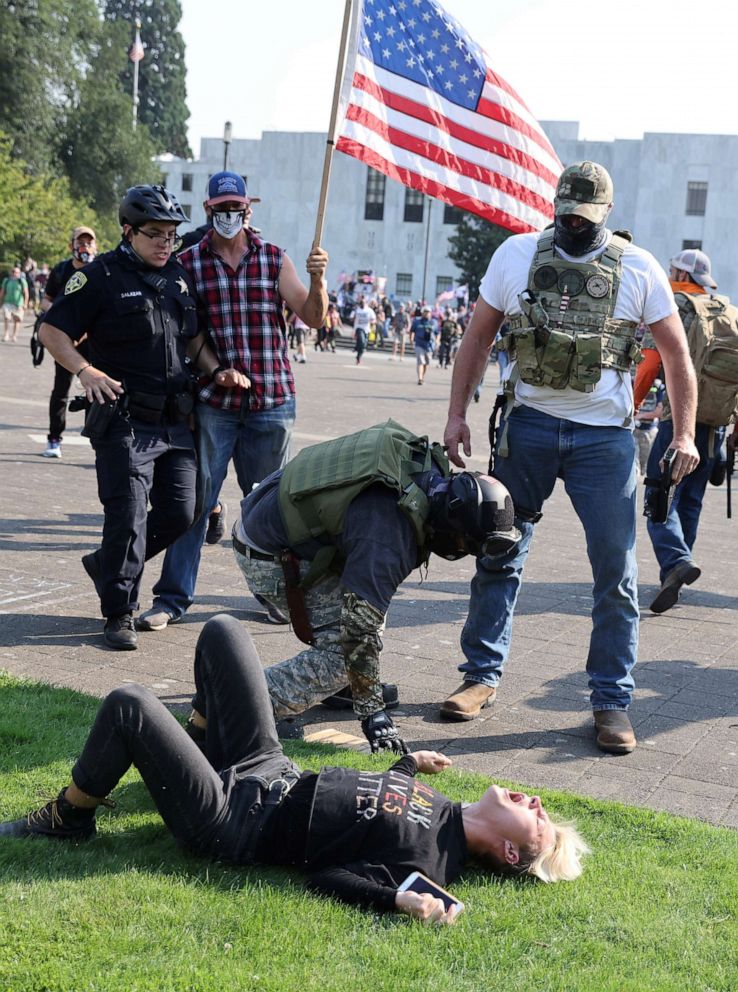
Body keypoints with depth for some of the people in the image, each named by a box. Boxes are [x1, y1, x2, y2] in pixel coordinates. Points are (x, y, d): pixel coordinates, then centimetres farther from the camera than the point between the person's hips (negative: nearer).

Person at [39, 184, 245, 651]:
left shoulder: (179, 276, 14)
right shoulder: (102, 276, -5)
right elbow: (52, 331, -5)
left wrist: (217, 371, 7)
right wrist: (86, 371, -20)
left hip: (175, 419, 7)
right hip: (124, 420, -6)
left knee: (180, 514, 7)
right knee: (128, 516, -6)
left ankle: (107, 565, 29)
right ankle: (120, 615, 8)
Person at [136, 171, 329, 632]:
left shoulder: (275, 260, 7)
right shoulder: (188, 264, 4)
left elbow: (313, 317, 3)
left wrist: (317, 280, -15)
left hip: (272, 402, 1)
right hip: (212, 402, -1)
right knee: (194, 499, -1)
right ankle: (172, 598, 8)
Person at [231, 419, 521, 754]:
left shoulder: (428, 463, -5)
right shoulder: (388, 537, -32)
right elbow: (361, 628, -28)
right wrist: (371, 712, -20)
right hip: (270, 559, -10)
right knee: (343, 649, -11)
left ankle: (343, 686, 26)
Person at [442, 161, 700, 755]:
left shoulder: (638, 268, 0)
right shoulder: (517, 255, 3)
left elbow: (676, 353, 6)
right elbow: (478, 338, 9)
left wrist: (685, 433, 0)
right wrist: (457, 414, 4)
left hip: (605, 437, -1)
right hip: (527, 426, 1)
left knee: (616, 572, 1)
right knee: (499, 556, 7)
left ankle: (612, 701, 11)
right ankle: (483, 675, 21)